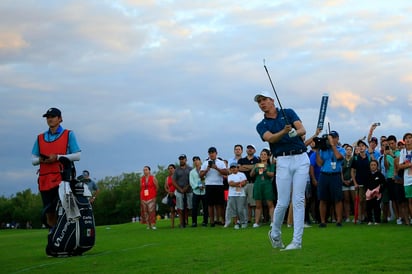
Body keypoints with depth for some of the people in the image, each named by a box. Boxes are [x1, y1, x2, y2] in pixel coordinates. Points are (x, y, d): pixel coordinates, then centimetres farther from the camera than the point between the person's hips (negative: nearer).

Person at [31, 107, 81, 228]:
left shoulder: (68, 134, 7)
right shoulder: (40, 138, 19)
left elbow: (77, 155, -1)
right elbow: (33, 160, 16)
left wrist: (58, 157, -11)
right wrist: (40, 159, -8)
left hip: (62, 178, -4)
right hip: (45, 179, 4)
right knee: (49, 213, 2)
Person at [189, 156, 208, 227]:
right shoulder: (192, 172, 15)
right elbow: (191, 182, 5)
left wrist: (203, 185, -16)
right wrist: (198, 186, -10)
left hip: (204, 191, -1)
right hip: (196, 191, 1)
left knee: (205, 208, 1)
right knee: (194, 208, -3)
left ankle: (205, 221, 9)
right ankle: (194, 222, 4)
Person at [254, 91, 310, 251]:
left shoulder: (288, 113, 11)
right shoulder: (262, 126, 9)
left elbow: (302, 130, -3)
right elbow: (270, 138, -12)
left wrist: (295, 132, -26)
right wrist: (284, 131, -31)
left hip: (301, 159, 0)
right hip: (283, 161, 0)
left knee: (298, 201, -5)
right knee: (282, 202, -3)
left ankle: (297, 241, -4)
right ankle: (275, 234, 21)